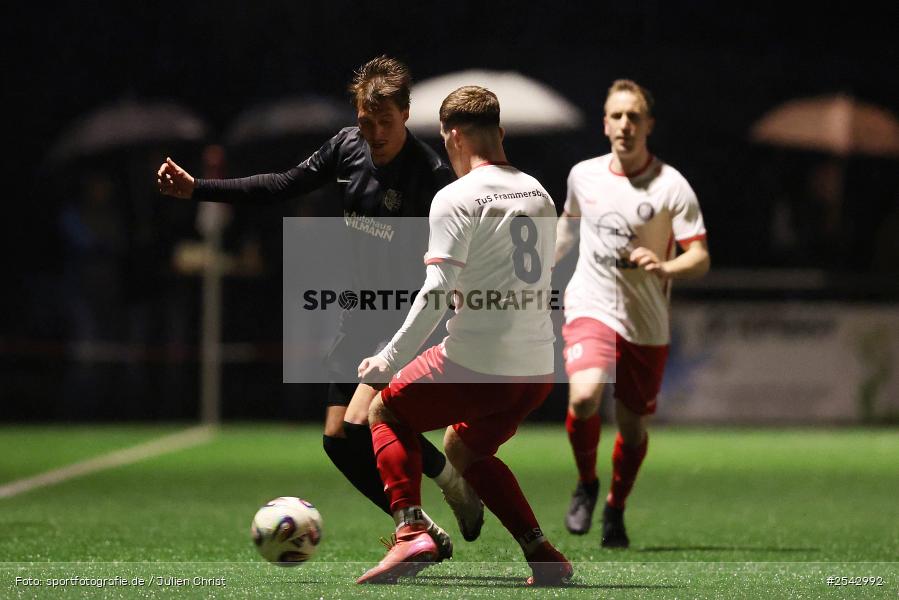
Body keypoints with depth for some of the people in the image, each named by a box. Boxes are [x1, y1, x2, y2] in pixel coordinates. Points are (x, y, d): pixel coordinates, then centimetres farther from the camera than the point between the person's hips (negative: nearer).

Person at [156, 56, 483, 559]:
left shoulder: (431, 175, -19)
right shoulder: (348, 146, 0)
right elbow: (284, 186, 11)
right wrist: (197, 189, 9)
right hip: (361, 315, 7)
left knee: (361, 423, -22)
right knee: (338, 439, 4)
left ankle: (451, 476, 4)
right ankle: (425, 535, 15)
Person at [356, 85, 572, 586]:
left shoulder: (458, 197, -8)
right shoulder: (538, 193, 14)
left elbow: (437, 290, -17)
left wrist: (391, 358, -14)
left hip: (476, 363, -6)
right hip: (538, 368, 6)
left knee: (387, 414, 17)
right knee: (463, 448, 28)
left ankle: (411, 531, -4)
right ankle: (543, 554, 13)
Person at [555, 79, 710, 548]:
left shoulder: (671, 187, -8)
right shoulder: (583, 175, 3)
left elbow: (700, 258, -11)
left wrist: (664, 267, -31)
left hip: (647, 326, 0)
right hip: (590, 309, 0)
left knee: (633, 427, 7)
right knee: (584, 396, -26)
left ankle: (615, 509, 35)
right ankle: (586, 483, 1)